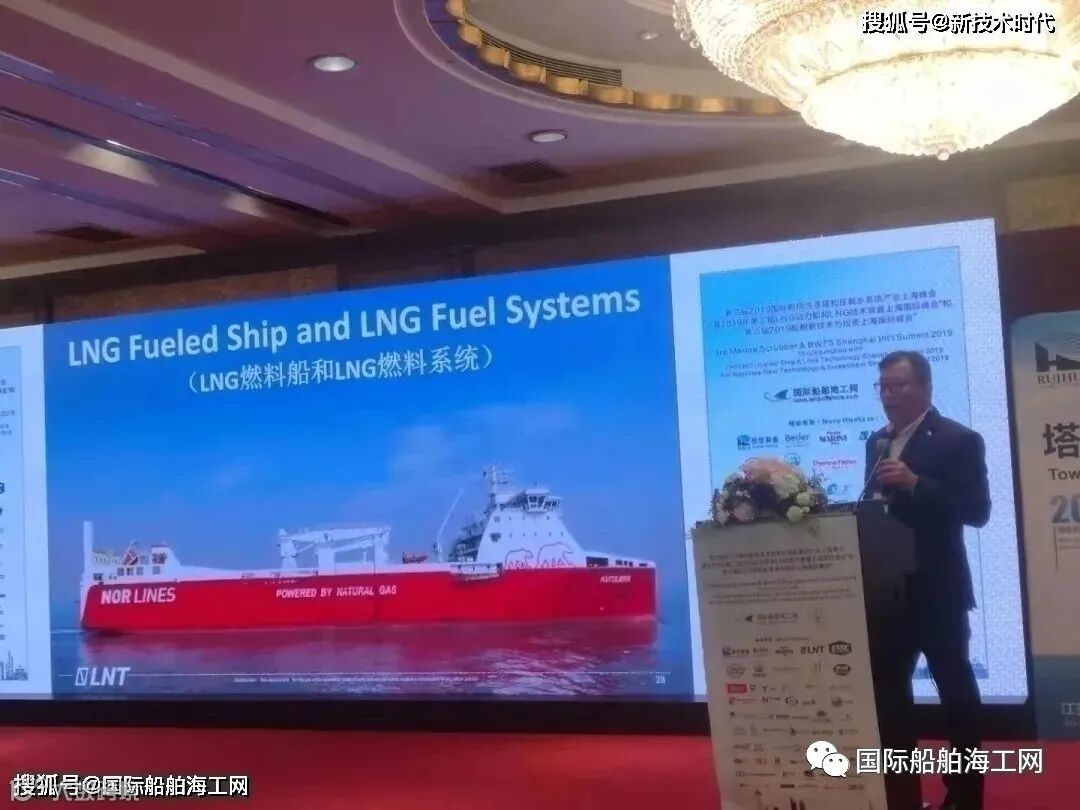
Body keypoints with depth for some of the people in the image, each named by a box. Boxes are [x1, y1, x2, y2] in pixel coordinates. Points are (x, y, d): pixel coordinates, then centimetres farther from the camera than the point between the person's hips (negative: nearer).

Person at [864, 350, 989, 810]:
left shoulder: (959, 440, -9)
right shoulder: (878, 442, 13)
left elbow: (977, 511, -17)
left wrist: (915, 483, -25)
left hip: (936, 588, -7)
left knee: (955, 688, 6)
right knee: (885, 686, 10)